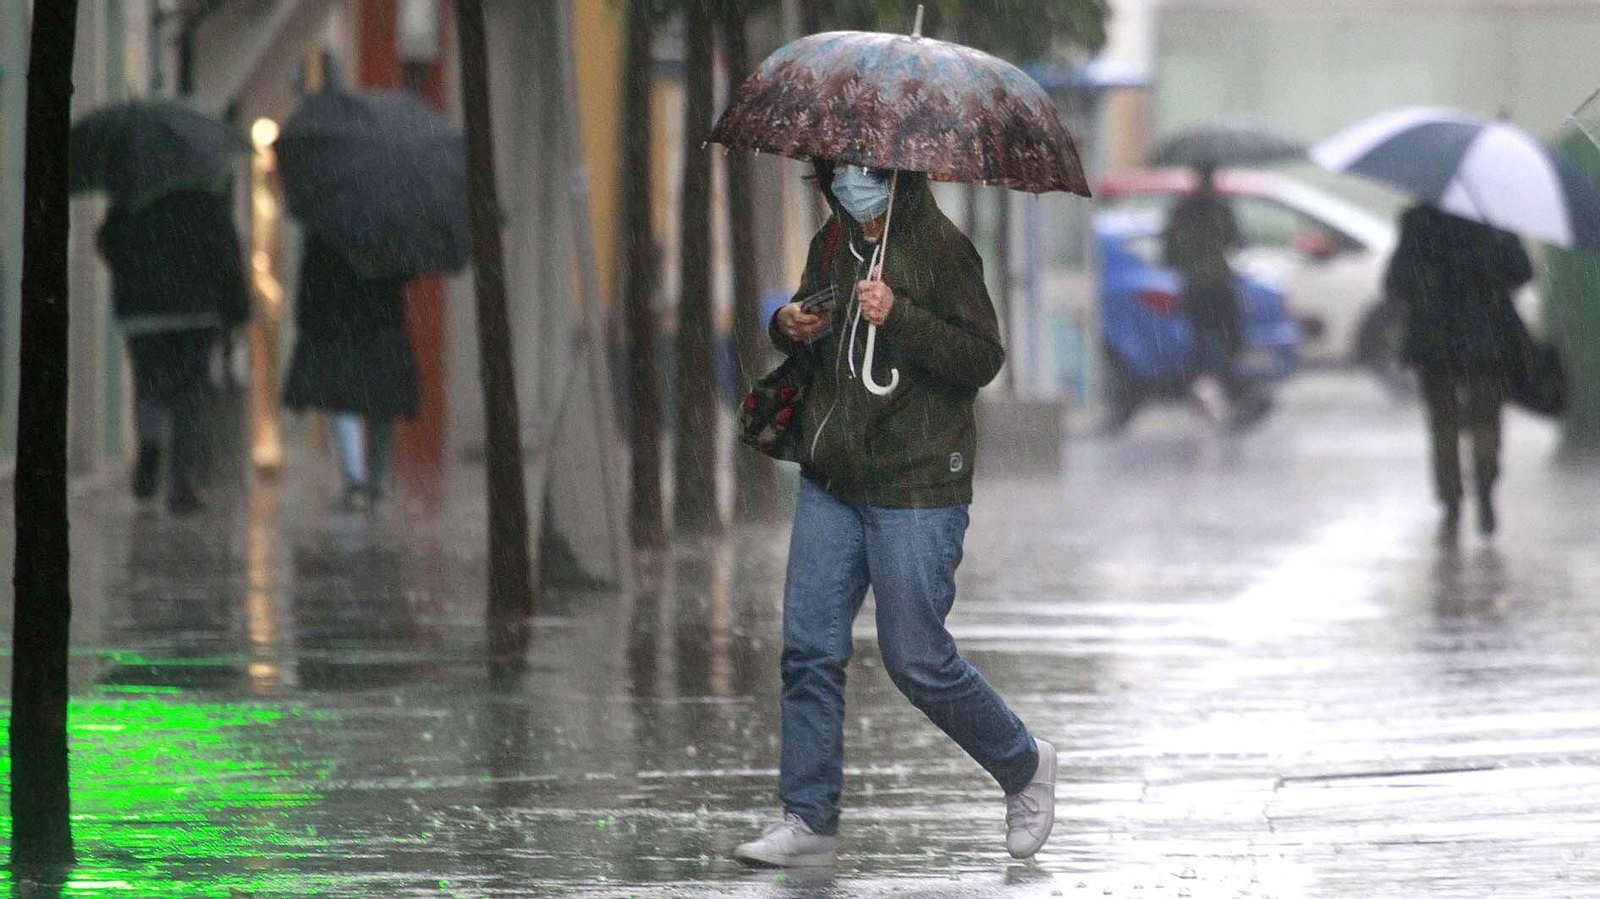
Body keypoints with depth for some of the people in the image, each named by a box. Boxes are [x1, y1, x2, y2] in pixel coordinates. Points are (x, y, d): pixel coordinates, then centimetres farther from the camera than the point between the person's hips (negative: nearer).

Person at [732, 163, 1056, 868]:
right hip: (830, 484, 7)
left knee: (916, 658, -3)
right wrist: (789, 327, 2)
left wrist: (899, 317, -28)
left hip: (914, 489, -7)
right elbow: (809, 327, 26)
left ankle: (1023, 766, 20)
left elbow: (983, 360, -17)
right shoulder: (831, 246, 10)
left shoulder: (943, 250, -11)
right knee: (810, 650, 2)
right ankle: (809, 820, 8)